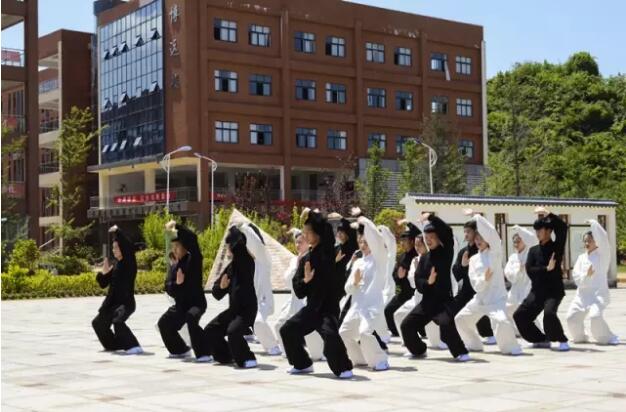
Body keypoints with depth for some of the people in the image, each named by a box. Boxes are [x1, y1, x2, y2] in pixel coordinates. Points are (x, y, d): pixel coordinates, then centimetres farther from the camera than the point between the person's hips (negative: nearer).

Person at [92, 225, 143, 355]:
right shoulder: (115, 265, 10)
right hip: (112, 303, 9)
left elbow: (129, 247, -28)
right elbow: (103, 284, 12)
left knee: (118, 321, -33)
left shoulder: (129, 263, -9)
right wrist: (104, 273, -7)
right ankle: (115, 344, 37)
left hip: (126, 302, -9)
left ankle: (134, 347, -30)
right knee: (98, 323, 21)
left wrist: (117, 232, -26)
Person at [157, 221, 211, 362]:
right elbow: (170, 290, 7)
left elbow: (192, 239, -26)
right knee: (164, 324, 14)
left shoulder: (193, 259, -9)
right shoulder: (176, 267, 10)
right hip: (181, 305, 9)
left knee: (191, 320, -36)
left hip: (197, 302, -9)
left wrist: (177, 226, -30)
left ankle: (204, 354, -33)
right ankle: (181, 350, 32)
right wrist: (177, 283, -15)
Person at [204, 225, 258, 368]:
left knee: (233, 331, -31)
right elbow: (216, 293, 14)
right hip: (233, 309, 9)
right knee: (210, 330, 12)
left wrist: (234, 231, -14)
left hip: (247, 309, -9)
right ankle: (228, 356, 27)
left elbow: (238, 247, -33)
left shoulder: (247, 262, -11)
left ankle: (247, 359, -13)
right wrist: (221, 287, -9)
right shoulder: (230, 267, 10)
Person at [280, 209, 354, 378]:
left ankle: (343, 367, -15)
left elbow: (325, 227, -25)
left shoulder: (327, 251, -5)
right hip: (312, 306, 7)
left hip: (327, 305, -7)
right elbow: (299, 291, 7)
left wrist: (311, 215, -16)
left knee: (330, 334, -29)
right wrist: (305, 280, -13)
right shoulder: (305, 259, 10)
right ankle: (303, 364, 26)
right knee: (288, 330, 12)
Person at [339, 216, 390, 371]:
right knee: (345, 332, 11)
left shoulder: (379, 258, -2)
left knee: (366, 332, -26)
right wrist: (355, 282, -9)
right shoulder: (358, 263, 15)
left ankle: (380, 361, -10)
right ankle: (361, 359, 29)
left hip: (373, 304, -8)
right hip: (357, 305, 8)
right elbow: (348, 289, 13)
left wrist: (365, 222, -17)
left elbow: (378, 240, -23)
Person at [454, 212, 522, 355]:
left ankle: (510, 347, -10)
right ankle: (474, 344, 33)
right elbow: (475, 285, 0)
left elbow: (491, 233, -23)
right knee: (460, 319, 14)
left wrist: (476, 216, -19)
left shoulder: (494, 253, -5)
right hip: (480, 299, 6)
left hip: (496, 298, -6)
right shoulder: (473, 259, 7)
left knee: (502, 321, -31)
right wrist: (484, 278, -22)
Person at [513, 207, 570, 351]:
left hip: (554, 290, -6)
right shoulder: (533, 250, 10)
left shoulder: (556, 247, -2)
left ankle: (562, 340, -8)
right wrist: (546, 269, -18)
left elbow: (562, 228, -20)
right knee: (519, 316, 1)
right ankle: (542, 340, 19)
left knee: (549, 313, -31)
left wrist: (548, 214, -26)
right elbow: (529, 270, -5)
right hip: (537, 291, 6)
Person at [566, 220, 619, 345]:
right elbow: (576, 275, 0)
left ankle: (609, 338, -4)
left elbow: (603, 239, -21)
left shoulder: (602, 254, -2)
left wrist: (593, 223, -15)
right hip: (583, 293, 6)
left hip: (598, 292, -6)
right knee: (572, 317, 0)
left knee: (595, 316, -27)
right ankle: (580, 337, 27)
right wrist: (586, 275, -20)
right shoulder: (582, 257, 11)